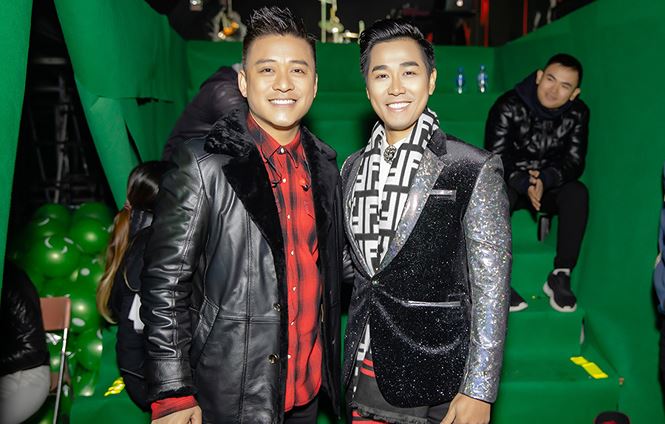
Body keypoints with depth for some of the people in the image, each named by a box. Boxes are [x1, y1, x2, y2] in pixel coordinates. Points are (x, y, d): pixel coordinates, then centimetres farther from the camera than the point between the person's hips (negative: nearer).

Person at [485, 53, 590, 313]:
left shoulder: (577, 114, -5)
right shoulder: (508, 106, -14)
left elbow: (574, 163, -8)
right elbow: (496, 158, -18)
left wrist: (545, 180, -30)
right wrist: (525, 184, -35)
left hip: (550, 186, 3)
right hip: (510, 183, -3)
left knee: (578, 193, -28)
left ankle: (560, 276, -21)